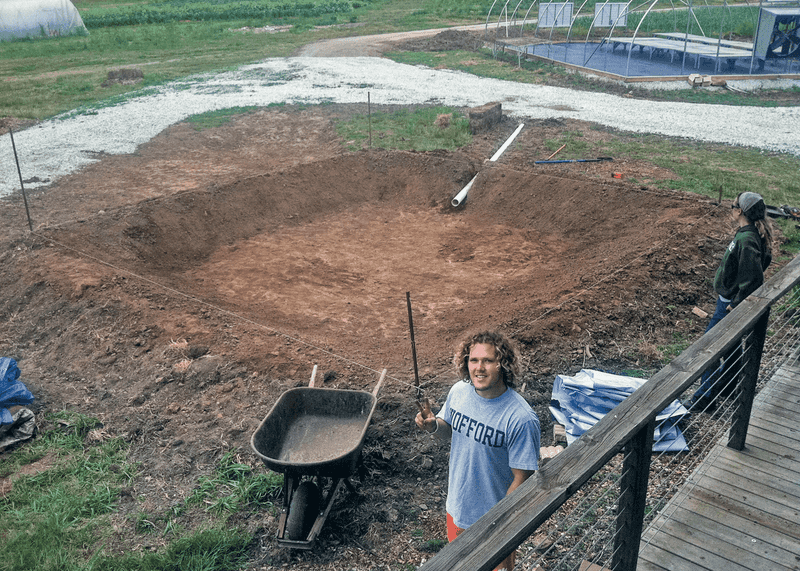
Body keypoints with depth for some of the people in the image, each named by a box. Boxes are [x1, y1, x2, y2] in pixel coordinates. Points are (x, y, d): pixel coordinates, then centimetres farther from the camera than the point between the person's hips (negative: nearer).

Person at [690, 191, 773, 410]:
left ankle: (705, 397, 5)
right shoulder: (752, 235, 4)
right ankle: (727, 385, 41)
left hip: (730, 303, -10)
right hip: (731, 299, 10)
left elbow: (753, 279, -31)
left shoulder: (747, 240, -27)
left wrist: (735, 305, -22)